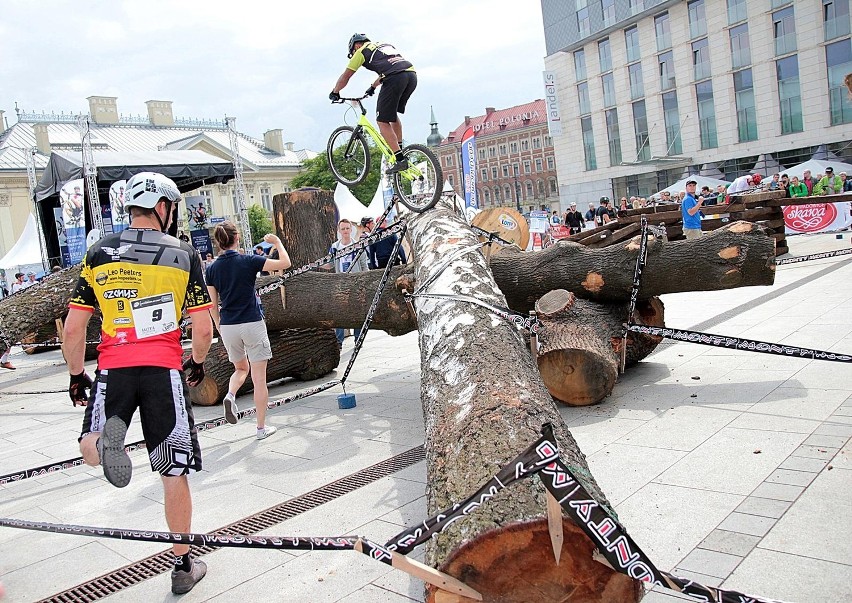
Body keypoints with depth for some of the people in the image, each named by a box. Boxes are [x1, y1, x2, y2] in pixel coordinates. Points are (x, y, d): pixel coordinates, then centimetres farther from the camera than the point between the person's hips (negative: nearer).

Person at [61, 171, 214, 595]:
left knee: (91, 453, 21)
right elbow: (204, 329, 0)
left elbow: (73, 328, 6)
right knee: (174, 473, 10)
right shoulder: (183, 255, 2)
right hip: (165, 370, -1)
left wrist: (76, 376, 19)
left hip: (113, 368, 1)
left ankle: (106, 439, -16)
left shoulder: (98, 254, 7)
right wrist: (197, 362, 19)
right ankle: (183, 567, 20)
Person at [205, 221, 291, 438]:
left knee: (241, 368, 27)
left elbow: (213, 305, 5)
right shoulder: (248, 261, -9)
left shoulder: (212, 269, 2)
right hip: (252, 324, -4)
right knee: (259, 378, 5)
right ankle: (261, 427, 11)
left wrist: (219, 327, 18)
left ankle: (230, 395, -2)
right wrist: (277, 241, 6)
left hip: (228, 327, 4)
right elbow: (285, 263, -9)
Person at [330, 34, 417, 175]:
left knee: (383, 121, 0)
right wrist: (373, 87, 61)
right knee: (393, 114, 26)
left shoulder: (362, 51, 16)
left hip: (395, 79, -7)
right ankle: (399, 149, 20)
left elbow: (345, 77, 20)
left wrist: (335, 92, 36)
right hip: (412, 75, 7)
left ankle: (400, 160, -8)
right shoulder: (385, 46, 35)